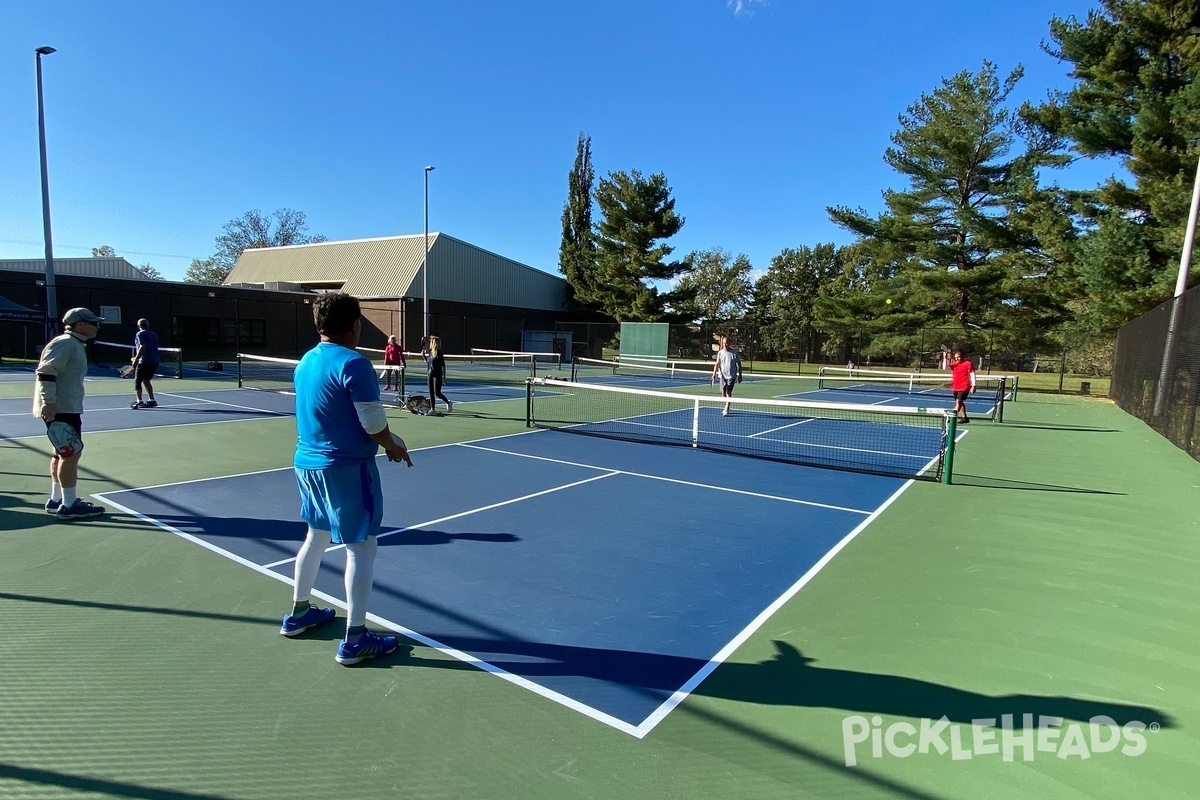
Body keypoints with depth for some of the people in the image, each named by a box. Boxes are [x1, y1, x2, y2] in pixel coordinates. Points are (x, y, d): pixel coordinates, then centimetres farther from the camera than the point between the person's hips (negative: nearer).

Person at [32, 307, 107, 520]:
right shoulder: (65, 343, -14)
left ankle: (56, 500, 24)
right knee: (72, 453, -8)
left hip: (68, 408, 11)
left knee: (62, 453, 15)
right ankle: (69, 505, -4)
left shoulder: (75, 345, 18)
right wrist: (49, 402, -27)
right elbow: (46, 371, -23)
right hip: (60, 409, -11)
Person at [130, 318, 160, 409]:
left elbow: (142, 347, -17)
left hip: (144, 362, -7)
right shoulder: (154, 335, 17)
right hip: (155, 362, 7)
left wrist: (136, 359, -16)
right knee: (146, 380, 20)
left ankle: (139, 401, -11)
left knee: (137, 381, 0)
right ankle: (151, 401, 20)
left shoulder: (140, 334, -3)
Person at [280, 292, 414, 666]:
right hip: (346, 467, -9)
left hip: (308, 462, 9)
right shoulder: (353, 364, -19)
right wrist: (393, 447, 1)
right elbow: (374, 424, -20)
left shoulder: (305, 362, 7)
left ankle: (299, 613, 39)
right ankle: (354, 640, 4)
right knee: (361, 547, -1)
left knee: (316, 536, 24)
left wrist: (383, 440, 12)